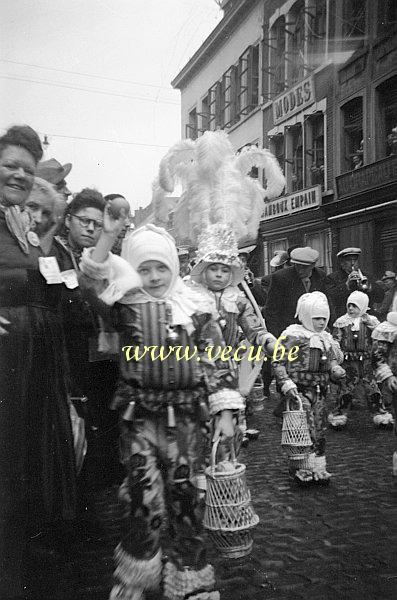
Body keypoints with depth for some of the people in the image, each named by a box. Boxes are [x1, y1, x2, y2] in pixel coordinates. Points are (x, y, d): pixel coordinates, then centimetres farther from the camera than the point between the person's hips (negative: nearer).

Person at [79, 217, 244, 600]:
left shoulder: (195, 307, 2)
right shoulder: (126, 305, 2)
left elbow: (216, 363, 3)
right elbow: (94, 274, -14)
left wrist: (224, 413, 0)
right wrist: (109, 234, -27)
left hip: (186, 416, 1)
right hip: (139, 415, 0)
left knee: (183, 498, 9)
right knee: (143, 500, 1)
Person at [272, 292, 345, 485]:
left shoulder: (326, 339, 17)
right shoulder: (292, 336, -6)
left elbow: (333, 362, 25)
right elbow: (278, 362, -9)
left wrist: (336, 370, 1)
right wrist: (286, 384, -21)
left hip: (319, 391, 7)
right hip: (300, 390, -7)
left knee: (320, 432, 10)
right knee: (306, 432, -12)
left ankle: (318, 469, 23)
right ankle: (302, 469, 1)